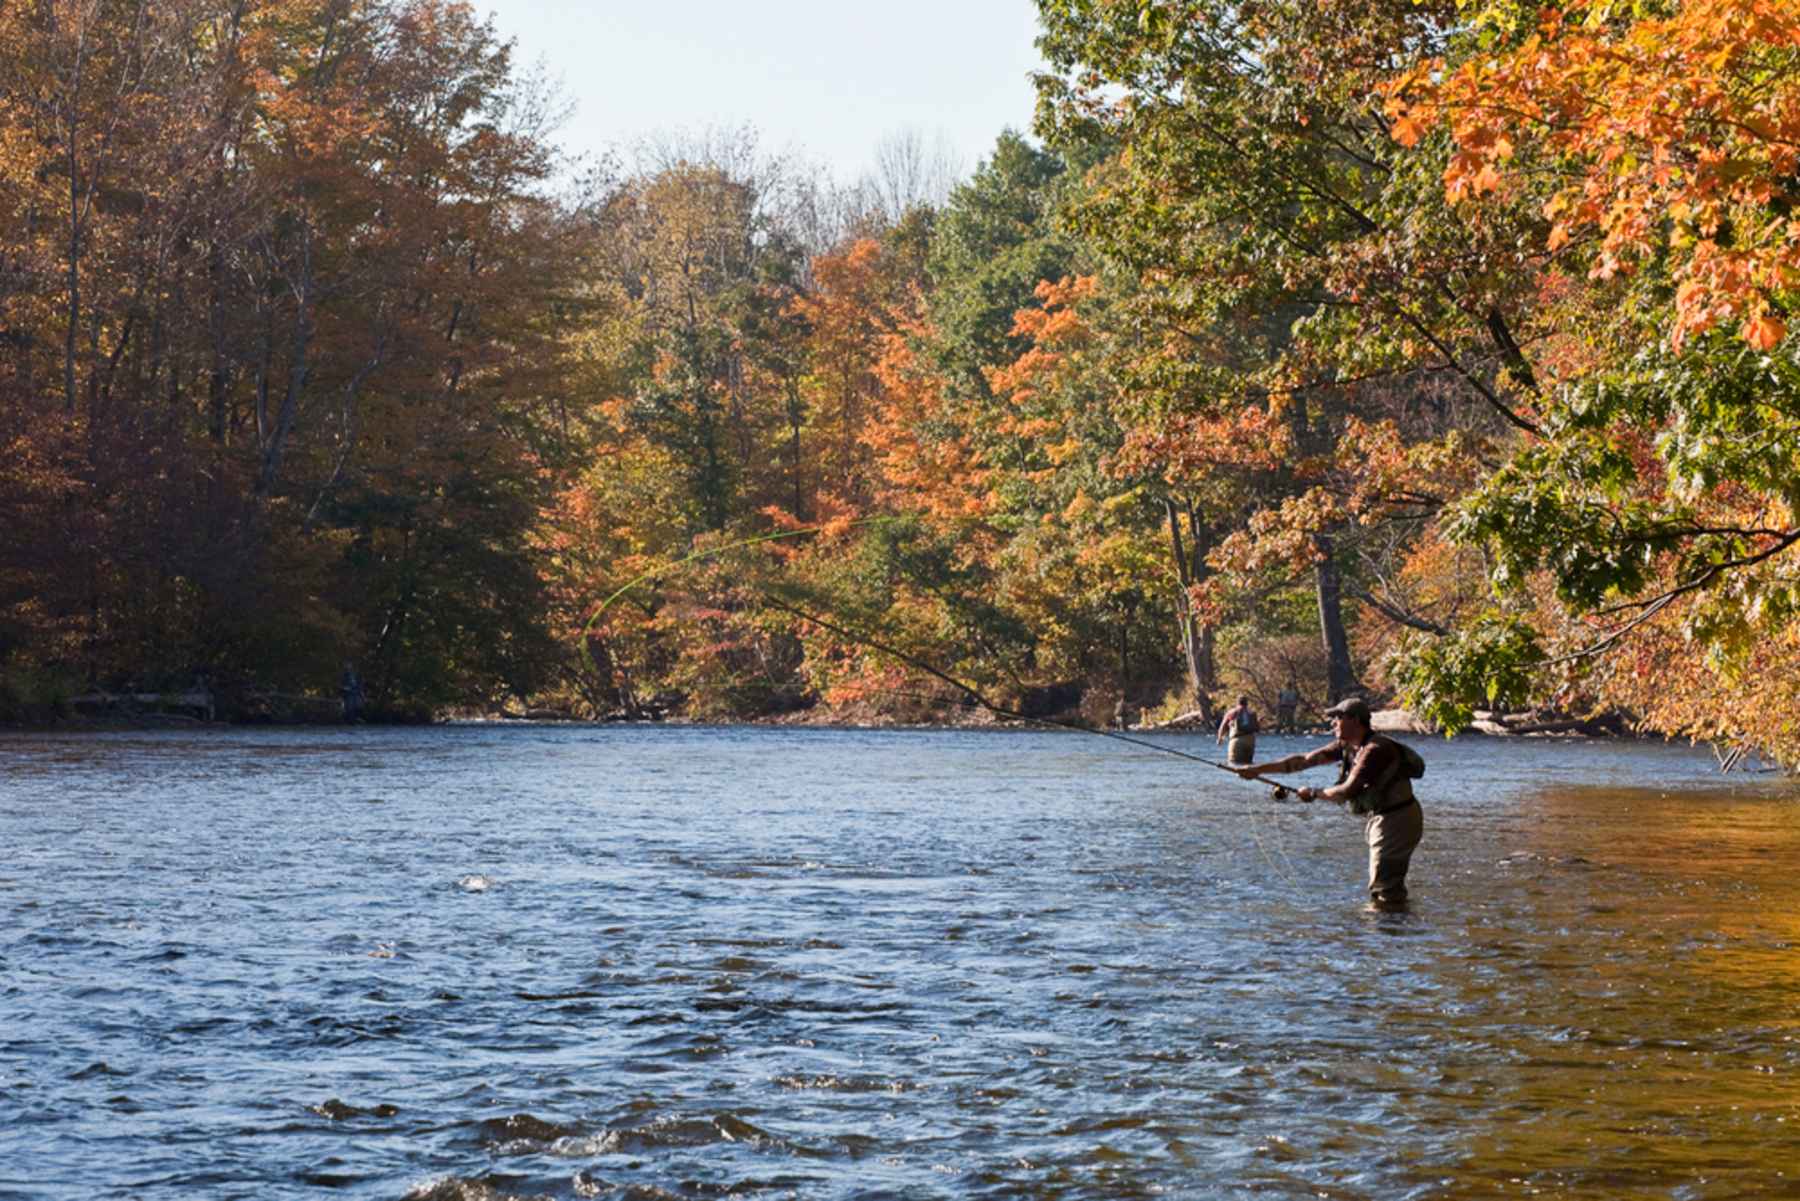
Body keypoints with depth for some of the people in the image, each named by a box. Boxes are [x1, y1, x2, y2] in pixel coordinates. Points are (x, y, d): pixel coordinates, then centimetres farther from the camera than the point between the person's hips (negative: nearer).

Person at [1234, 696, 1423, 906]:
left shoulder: (1375, 750, -24)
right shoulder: (1346, 745, 5)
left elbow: (1347, 791, -27)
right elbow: (1304, 760, 5)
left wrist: (1314, 794, -12)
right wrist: (1258, 769, 1)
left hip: (1397, 818, -10)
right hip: (1379, 817, 10)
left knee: (1383, 889, -10)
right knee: (1391, 883, 19)